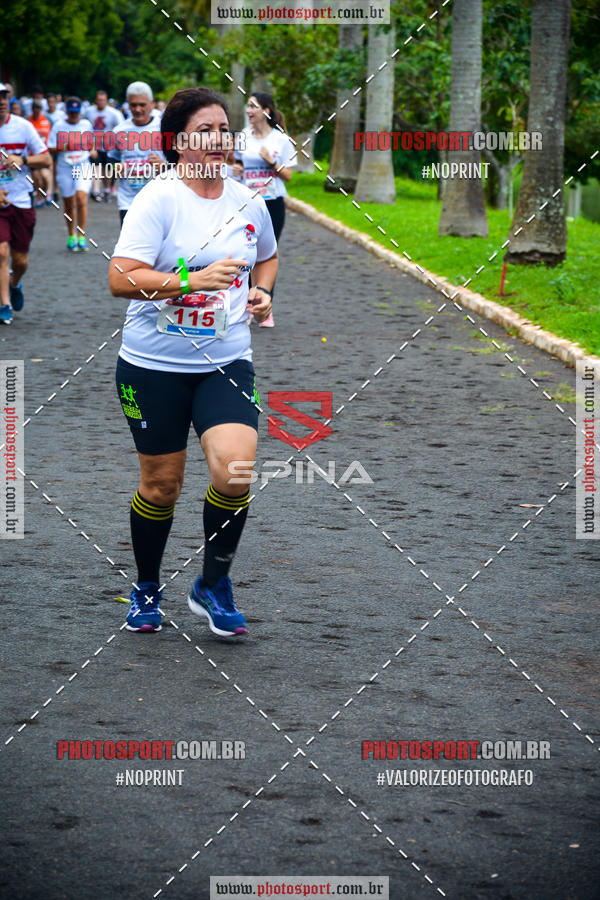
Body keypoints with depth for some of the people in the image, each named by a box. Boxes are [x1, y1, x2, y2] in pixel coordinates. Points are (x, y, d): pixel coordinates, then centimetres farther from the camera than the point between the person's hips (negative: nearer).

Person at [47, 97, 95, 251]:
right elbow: (51, 150, -2)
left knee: (81, 198, -19)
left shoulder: (86, 125, 7)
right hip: (65, 169, 0)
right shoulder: (59, 127, 0)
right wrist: (63, 147, -20)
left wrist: (92, 151, 7)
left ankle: (81, 235, -14)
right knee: (69, 205, 7)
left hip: (83, 168, 0)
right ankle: (71, 237, 23)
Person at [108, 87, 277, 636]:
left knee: (235, 469, -17)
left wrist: (262, 292, 7)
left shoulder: (248, 202, 6)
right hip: (154, 366, -3)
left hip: (226, 363, 3)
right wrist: (193, 279, -28)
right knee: (161, 485, 6)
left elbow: (267, 257, 28)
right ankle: (147, 590, 31)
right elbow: (121, 279, -20)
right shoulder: (157, 200, -11)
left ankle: (213, 586, 5)